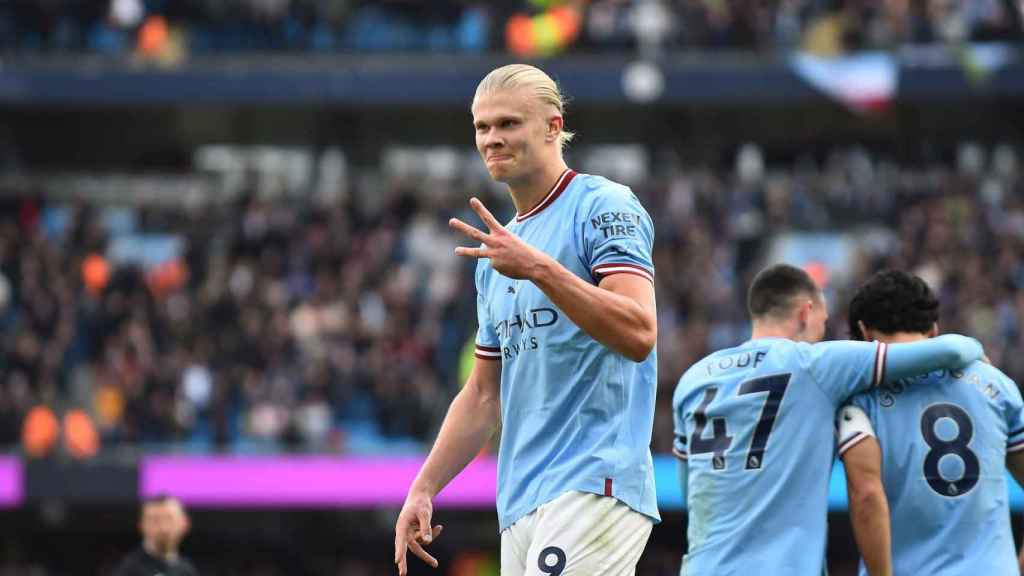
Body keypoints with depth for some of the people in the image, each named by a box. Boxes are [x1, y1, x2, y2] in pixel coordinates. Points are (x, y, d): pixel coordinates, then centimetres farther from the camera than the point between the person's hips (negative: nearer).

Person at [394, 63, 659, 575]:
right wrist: (423, 489, 18)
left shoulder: (605, 207, -3)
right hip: (521, 505, 8)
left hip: (596, 482, -8)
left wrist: (539, 268, -25)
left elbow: (639, 334, -18)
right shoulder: (496, 254, 23)